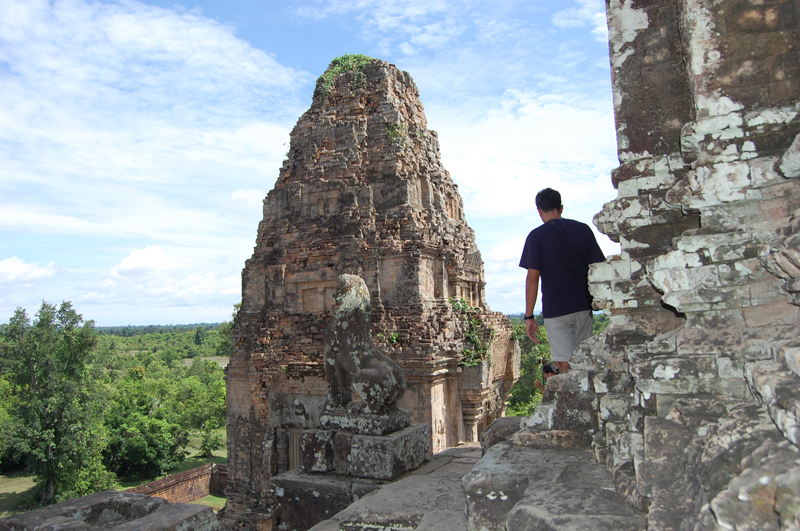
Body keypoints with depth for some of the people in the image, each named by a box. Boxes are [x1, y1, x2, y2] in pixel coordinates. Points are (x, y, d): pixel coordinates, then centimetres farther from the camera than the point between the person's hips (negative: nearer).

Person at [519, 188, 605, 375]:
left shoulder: (537, 236, -6)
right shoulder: (583, 229, 5)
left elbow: (532, 278, -10)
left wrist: (529, 316, -7)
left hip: (555, 310, -4)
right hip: (583, 307, 4)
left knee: (565, 365, 0)